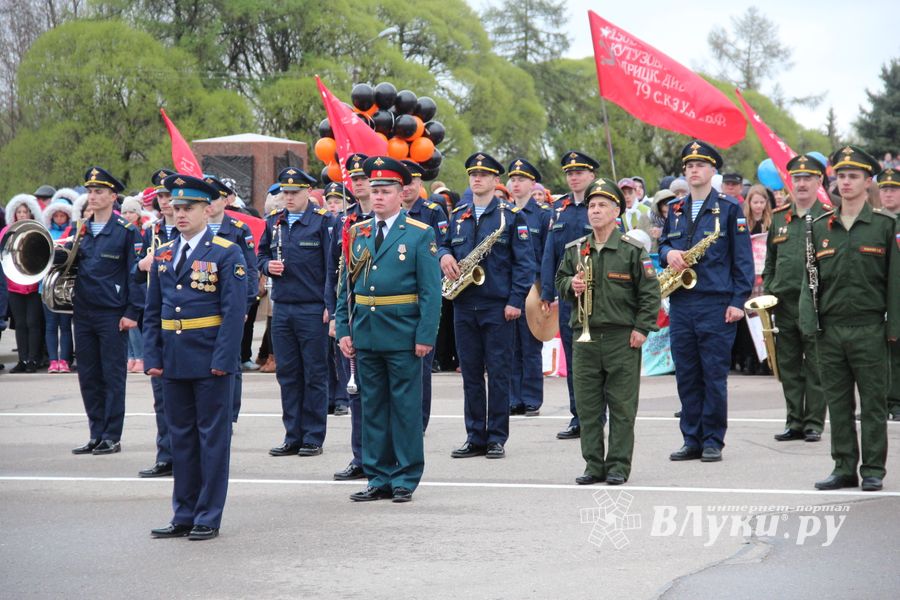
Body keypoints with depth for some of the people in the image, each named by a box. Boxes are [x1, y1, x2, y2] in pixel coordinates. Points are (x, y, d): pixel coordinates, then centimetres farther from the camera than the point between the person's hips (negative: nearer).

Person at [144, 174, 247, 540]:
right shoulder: (163, 255, 11)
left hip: (210, 360, -5)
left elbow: (234, 311, -10)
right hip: (173, 360, 6)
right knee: (180, 437, 11)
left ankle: (208, 518, 7)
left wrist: (222, 359, -17)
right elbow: (152, 312, 14)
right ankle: (184, 515, 18)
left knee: (212, 437, 1)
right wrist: (153, 357, 5)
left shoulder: (226, 253, -6)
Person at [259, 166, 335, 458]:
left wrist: (329, 305, -13)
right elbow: (262, 253, 22)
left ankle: (313, 438, 8)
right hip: (282, 308, 5)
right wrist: (268, 266, -2)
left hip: (312, 310, -5)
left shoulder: (323, 221, -5)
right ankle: (293, 437, 15)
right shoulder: (274, 221, 10)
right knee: (287, 373, 8)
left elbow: (332, 266, -8)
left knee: (314, 374, 2)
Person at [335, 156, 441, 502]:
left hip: (403, 336, -4)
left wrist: (426, 336, -13)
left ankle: (405, 479, 9)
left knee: (406, 407, 2)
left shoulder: (420, 234, -3)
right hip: (365, 336, 5)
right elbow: (346, 287, 13)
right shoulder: (358, 233, 10)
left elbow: (431, 291, -6)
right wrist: (343, 330, 5)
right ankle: (379, 478, 16)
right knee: (372, 406, 9)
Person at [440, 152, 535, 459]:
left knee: (498, 373, -1)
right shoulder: (457, 216, 12)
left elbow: (524, 261, -5)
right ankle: (475, 437, 13)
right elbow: (445, 245, 22)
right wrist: (444, 256, -3)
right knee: (470, 373, 7)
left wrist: (515, 301, -13)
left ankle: (497, 439, 5)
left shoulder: (511, 216, -2)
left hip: (498, 307, -4)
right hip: (464, 305, 5)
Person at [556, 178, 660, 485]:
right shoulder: (575, 250, 10)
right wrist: (571, 285, -3)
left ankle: (619, 466, 5)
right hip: (585, 336, 4)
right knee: (587, 406, 5)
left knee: (622, 407, -1)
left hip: (622, 338, -4)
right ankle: (594, 465, 12)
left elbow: (650, 292, -2)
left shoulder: (632, 250, -2)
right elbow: (560, 281, 20)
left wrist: (642, 328, -8)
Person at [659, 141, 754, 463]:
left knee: (714, 375, -1)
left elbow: (743, 258, -3)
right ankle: (692, 440, 13)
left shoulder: (729, 208, 0)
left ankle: (713, 442, 5)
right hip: (680, 302, 5)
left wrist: (738, 301, -10)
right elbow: (663, 244, 22)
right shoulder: (675, 209, 14)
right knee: (686, 375, 6)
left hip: (716, 303, -5)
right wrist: (668, 254, -3)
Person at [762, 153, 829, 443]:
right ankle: (794, 422, 15)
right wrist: (766, 293, 10)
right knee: (789, 367, 8)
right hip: (784, 301, 5)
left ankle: (814, 423, 7)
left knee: (815, 367, 0)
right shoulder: (779, 217, 13)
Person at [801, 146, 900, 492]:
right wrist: (809, 321, -1)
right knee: (838, 402, 7)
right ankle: (844, 467, 14)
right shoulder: (820, 227, 9)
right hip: (830, 329, 3)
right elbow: (810, 278, 10)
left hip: (869, 329, -3)